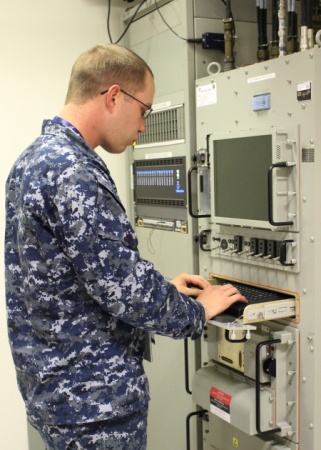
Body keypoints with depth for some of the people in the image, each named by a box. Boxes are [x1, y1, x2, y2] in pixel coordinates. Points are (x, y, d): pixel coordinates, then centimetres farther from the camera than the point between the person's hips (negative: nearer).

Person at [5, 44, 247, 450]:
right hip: (92, 397, -10)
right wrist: (198, 312, -6)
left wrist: (163, 288, 12)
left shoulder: (34, 159, 8)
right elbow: (126, 288, -24)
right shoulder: (74, 173, -24)